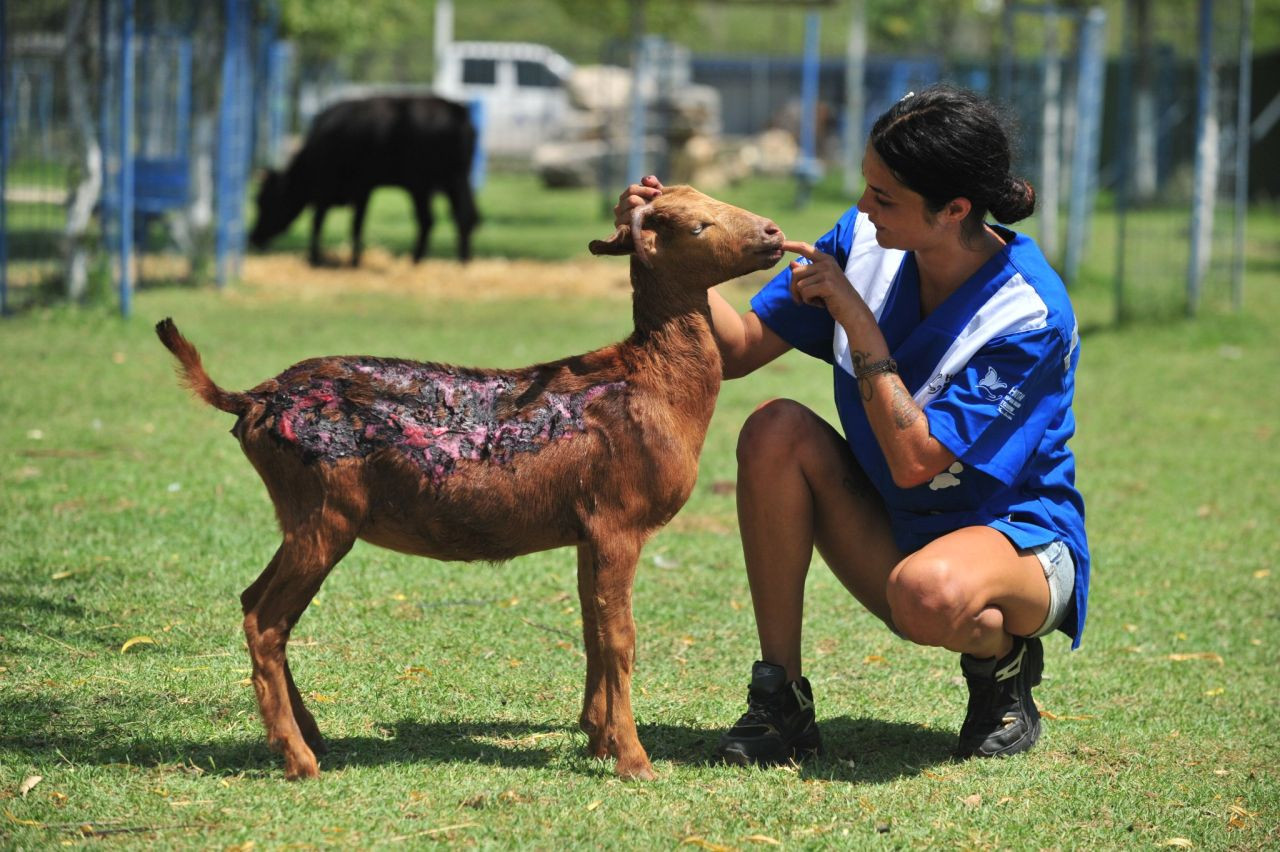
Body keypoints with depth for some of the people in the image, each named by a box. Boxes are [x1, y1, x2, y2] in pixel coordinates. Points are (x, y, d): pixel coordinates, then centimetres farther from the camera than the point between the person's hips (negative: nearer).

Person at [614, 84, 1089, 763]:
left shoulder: (1032, 316, -26)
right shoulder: (866, 239, -8)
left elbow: (914, 460, -31)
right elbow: (739, 349, -3)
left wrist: (855, 317, -29)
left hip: (1016, 534, -6)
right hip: (892, 528, 6)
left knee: (928, 592, -41)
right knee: (776, 429, -21)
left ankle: (1003, 660, -1)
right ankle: (780, 700, -15)